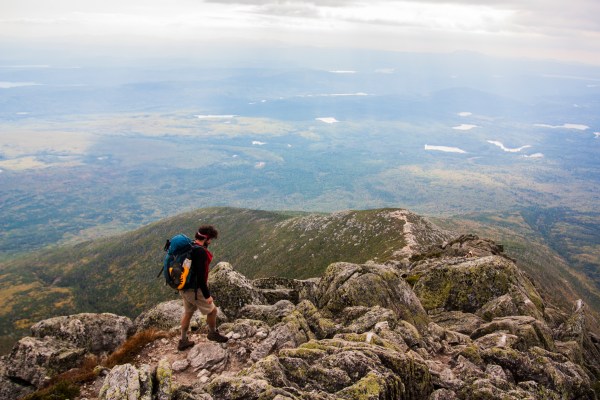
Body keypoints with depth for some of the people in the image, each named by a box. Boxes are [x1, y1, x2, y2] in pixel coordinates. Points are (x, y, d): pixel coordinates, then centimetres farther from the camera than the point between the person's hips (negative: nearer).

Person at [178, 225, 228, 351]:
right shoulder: (200, 251, -25)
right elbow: (200, 276, -27)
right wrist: (207, 295, -20)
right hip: (195, 289, -9)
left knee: (188, 313, 23)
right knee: (212, 310, 12)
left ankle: (183, 341, 33)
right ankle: (213, 333, 33)